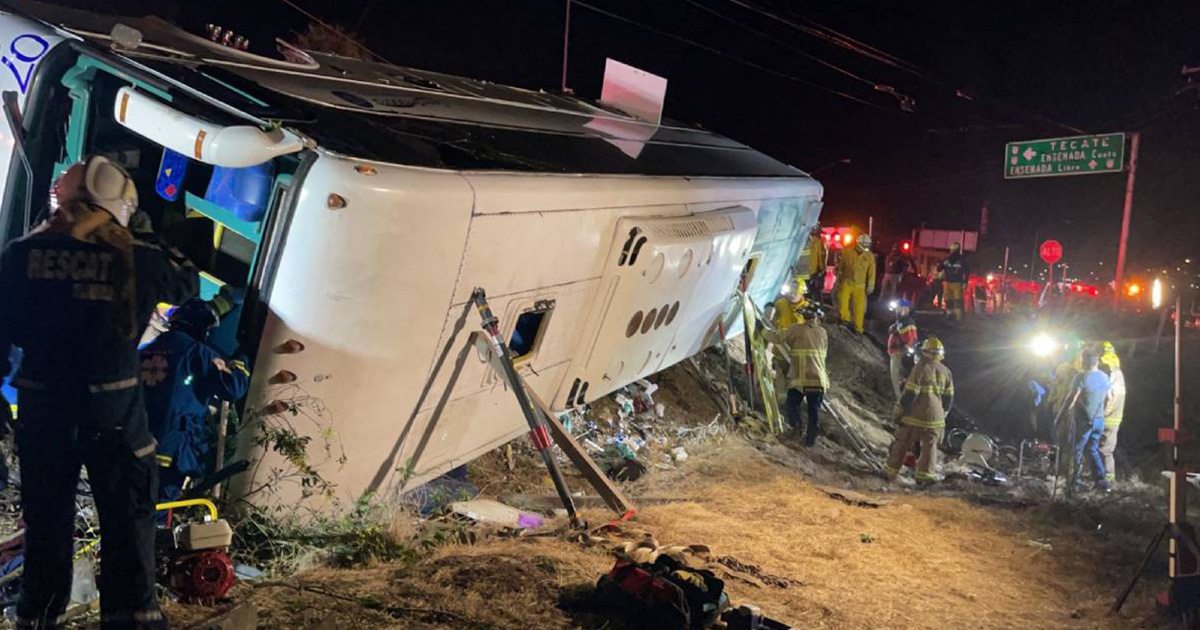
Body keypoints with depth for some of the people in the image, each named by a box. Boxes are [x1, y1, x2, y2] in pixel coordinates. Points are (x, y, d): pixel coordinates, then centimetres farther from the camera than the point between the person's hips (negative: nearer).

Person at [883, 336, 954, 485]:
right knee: (929, 446, 11)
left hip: (915, 416, -3)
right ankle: (926, 475, 6)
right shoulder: (946, 372, 5)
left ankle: (890, 472, 12)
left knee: (902, 444, 6)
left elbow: (909, 394, -13)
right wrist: (943, 414, 23)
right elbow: (949, 398, 11)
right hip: (935, 416, 4)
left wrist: (900, 412, -4)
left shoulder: (920, 368, -12)